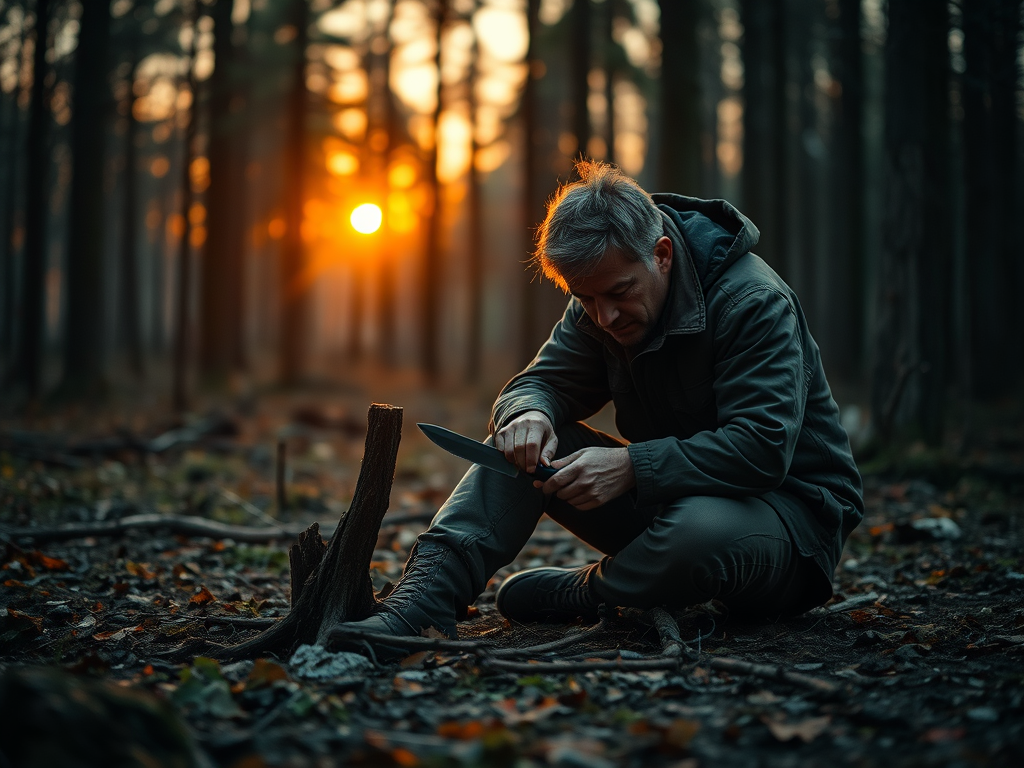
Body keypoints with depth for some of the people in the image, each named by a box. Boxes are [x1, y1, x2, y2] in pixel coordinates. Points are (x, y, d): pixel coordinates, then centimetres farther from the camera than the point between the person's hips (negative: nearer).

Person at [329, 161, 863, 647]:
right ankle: (428, 595, -24)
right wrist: (529, 414, -26)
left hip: (791, 504, -6)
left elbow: (762, 449, -30)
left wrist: (632, 466, -36)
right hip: (671, 496, 6)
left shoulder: (755, 303, -22)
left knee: (700, 530, -41)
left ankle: (583, 594, -11)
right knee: (527, 438, -11)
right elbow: (542, 382, 0)